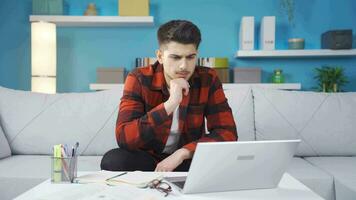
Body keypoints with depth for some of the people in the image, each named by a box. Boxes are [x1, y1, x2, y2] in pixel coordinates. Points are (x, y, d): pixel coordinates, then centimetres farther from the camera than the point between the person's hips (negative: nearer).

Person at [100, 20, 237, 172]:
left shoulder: (208, 79, -10)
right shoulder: (139, 79, -15)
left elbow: (227, 133, -13)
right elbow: (123, 138, -25)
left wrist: (182, 153, -27)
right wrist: (170, 104, -35)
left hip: (189, 160, 2)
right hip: (147, 159, -1)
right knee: (113, 160, -32)